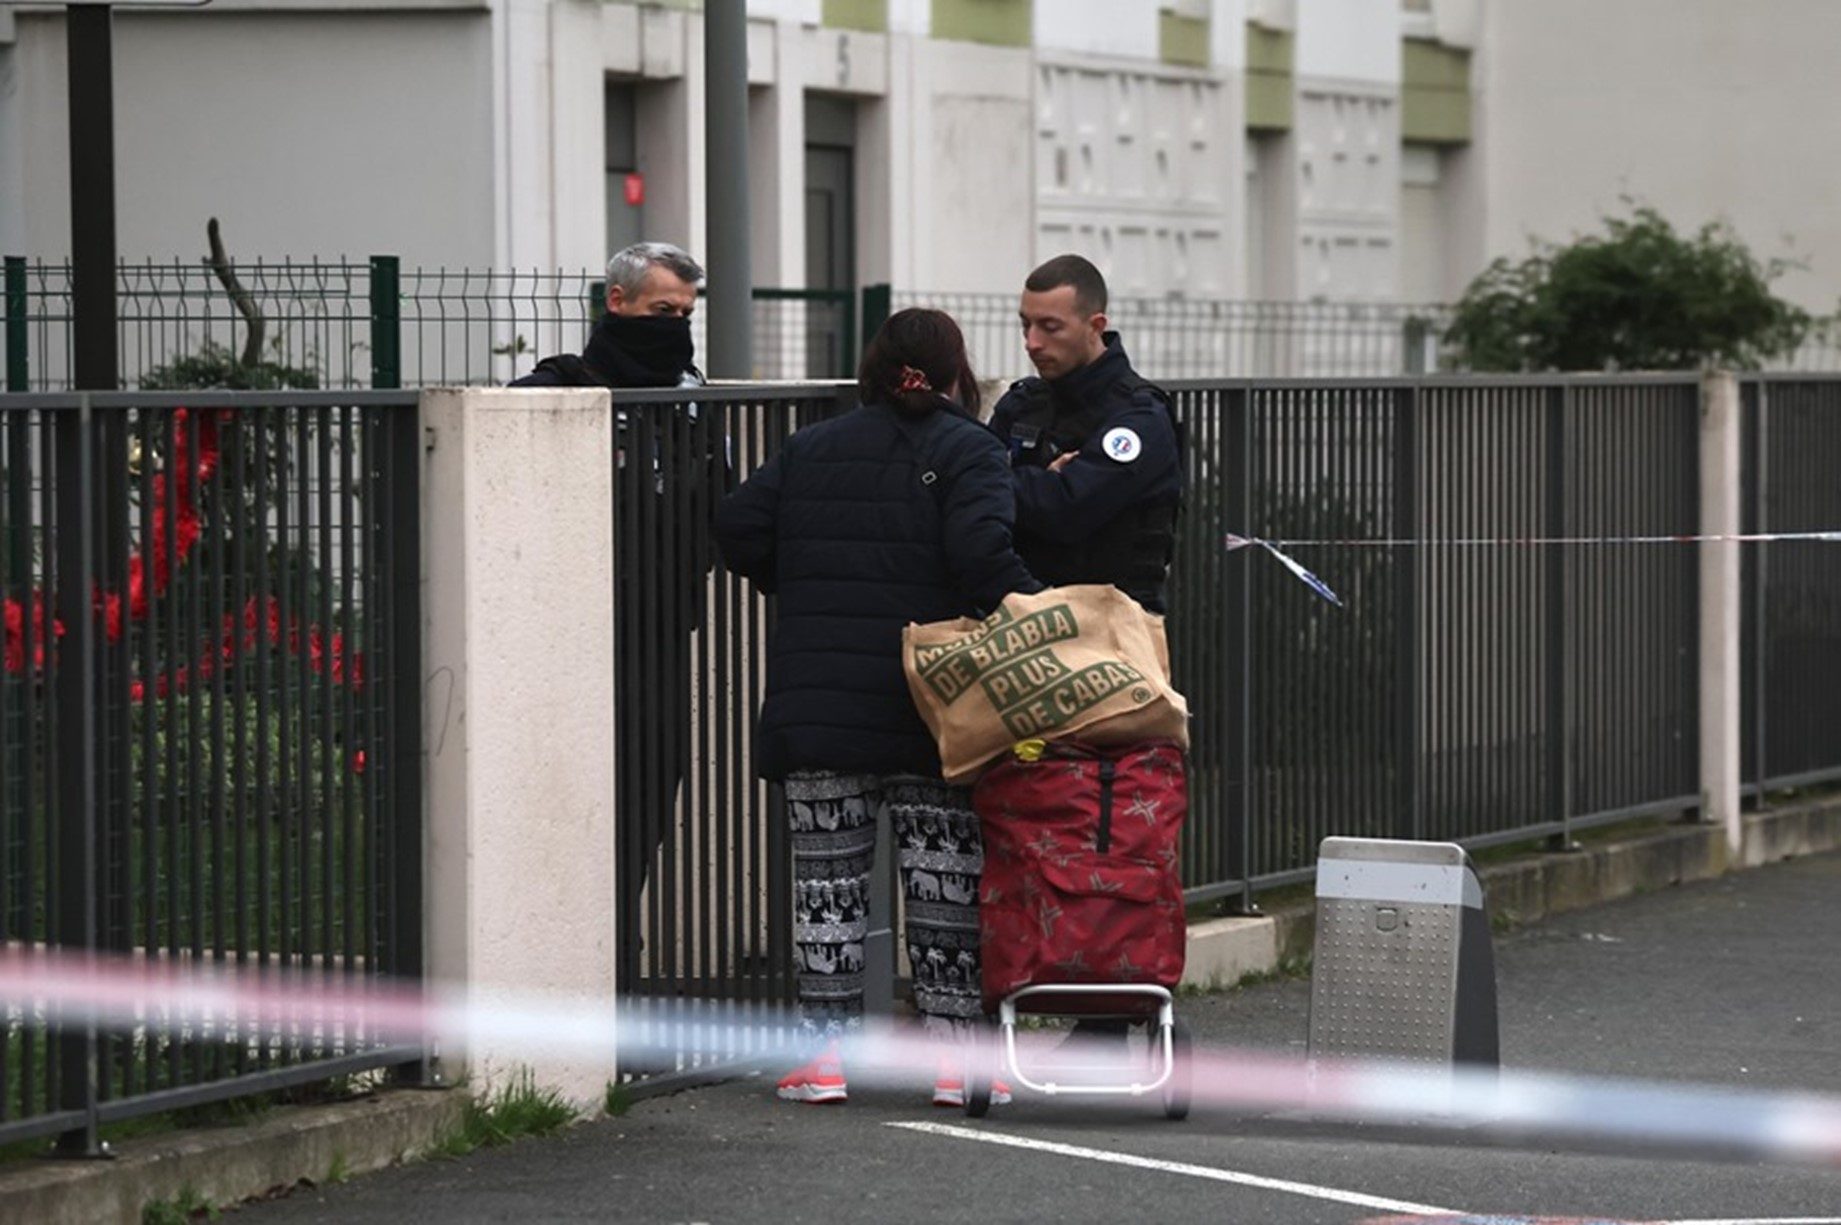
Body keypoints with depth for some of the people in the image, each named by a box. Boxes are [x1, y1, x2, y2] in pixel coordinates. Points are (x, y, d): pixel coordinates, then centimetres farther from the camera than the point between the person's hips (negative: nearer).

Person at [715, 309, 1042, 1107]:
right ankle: (952, 1051, 3)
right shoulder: (965, 450, -2)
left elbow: (739, 528, 6)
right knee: (945, 874, 4)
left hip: (815, 704, 3)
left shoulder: (813, 448, 11)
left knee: (828, 875, 7)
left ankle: (825, 1049, 5)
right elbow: (982, 554, -17)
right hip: (925, 706, -3)